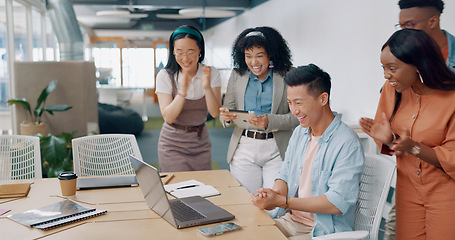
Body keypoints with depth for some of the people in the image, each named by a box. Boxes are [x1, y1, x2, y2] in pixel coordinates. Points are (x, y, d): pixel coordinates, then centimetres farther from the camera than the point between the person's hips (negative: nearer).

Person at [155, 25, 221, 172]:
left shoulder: (211, 73, -5)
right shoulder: (165, 76, -11)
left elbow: (215, 113, -12)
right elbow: (168, 117, -17)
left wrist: (207, 87, -28)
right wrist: (182, 91, -30)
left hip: (201, 142, 3)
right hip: (173, 144, -2)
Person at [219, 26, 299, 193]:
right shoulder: (237, 75, 8)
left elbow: (297, 116, -6)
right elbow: (228, 107, 9)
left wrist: (269, 121, -21)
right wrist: (226, 116, -14)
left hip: (277, 150, -2)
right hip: (244, 150, 3)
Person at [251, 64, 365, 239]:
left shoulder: (347, 143, -18)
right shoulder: (299, 132, 9)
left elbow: (338, 203, -23)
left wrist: (281, 201, -24)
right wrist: (274, 193, -11)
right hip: (290, 221, 7)